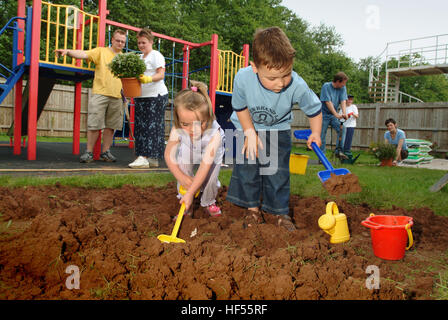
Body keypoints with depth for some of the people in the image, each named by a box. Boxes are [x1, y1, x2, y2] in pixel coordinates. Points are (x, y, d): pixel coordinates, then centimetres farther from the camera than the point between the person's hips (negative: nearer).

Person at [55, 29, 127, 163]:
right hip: (100, 94, -4)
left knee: (110, 126, 6)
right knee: (94, 125, -4)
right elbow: (84, 54, -8)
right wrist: (68, 51, -25)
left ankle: (105, 152, 16)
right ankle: (89, 152, 5)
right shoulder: (101, 51, 6)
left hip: (117, 97, 4)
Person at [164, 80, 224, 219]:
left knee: (210, 178, -16)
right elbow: (168, 155, -20)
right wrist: (181, 177, -28)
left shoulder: (214, 133, -43)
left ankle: (209, 202, 18)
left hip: (211, 156, -2)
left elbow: (205, 165, -44)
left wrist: (190, 193, -43)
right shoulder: (177, 131, -36)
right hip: (188, 153, 2)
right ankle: (187, 207, 3)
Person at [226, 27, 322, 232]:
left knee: (278, 170, -3)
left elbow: (314, 109, -11)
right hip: (248, 126, 1)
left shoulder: (298, 86, -32)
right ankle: (252, 207, 16)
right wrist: (250, 133, -15)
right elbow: (240, 107, -12)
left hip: (278, 129, 0)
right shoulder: (243, 78, -32)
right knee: (247, 166, -2)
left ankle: (280, 212, 13)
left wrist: (315, 133, -19)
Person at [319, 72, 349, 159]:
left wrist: (344, 113, -25)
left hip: (334, 115, 4)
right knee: (322, 136, -3)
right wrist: (336, 114, -27)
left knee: (341, 130, -15)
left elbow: (343, 101, -8)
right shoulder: (326, 86, -13)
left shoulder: (343, 88, 1)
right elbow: (328, 102, -19)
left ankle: (338, 151, -6)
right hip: (324, 114, -4)